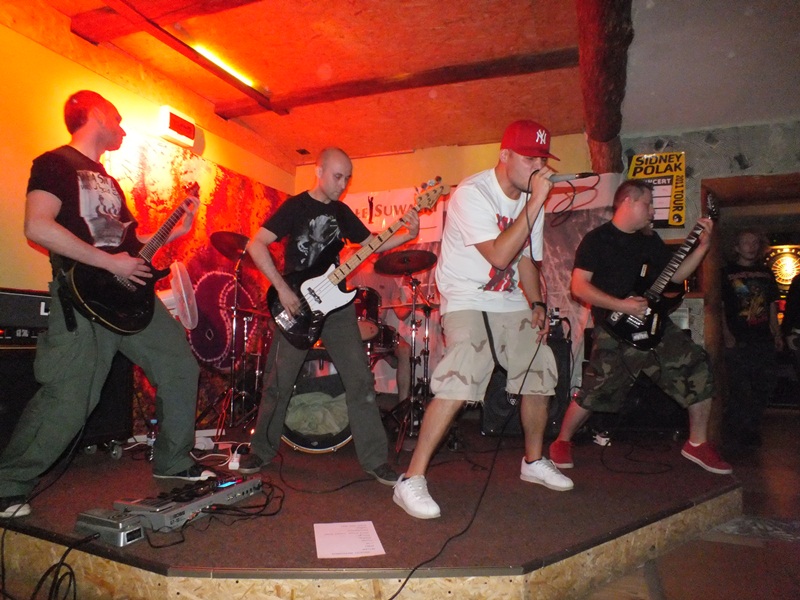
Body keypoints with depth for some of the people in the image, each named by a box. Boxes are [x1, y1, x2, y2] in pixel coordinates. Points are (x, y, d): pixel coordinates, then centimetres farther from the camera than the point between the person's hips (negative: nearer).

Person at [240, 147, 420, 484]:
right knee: (279, 383, 4)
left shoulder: (342, 211, 11)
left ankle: (375, 459, 4)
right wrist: (282, 288, -19)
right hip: (297, 305, -4)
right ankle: (261, 451, 25)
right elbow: (256, 245, -12)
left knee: (360, 380, -3)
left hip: (336, 305, 4)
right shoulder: (295, 206, -5)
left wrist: (407, 234, -3)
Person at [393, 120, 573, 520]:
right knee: (459, 383, -24)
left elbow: (527, 259, 15)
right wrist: (535, 203, -27)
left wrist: (536, 304, 1)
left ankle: (533, 461, 31)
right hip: (466, 301, -8)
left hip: (511, 303, 8)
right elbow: (499, 255, -28)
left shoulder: (530, 200, 6)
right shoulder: (472, 193, -19)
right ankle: (412, 481, -14)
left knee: (540, 375, 9)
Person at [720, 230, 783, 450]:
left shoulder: (766, 273, 15)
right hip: (738, 341, -5)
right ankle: (732, 436, 7)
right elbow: (719, 307, -3)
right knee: (739, 390, -5)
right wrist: (727, 335, -10)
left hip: (764, 341, 6)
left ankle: (751, 432, 23)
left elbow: (772, 306, 18)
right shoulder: (726, 273, 0)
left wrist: (777, 334, 11)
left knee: (764, 388, 9)